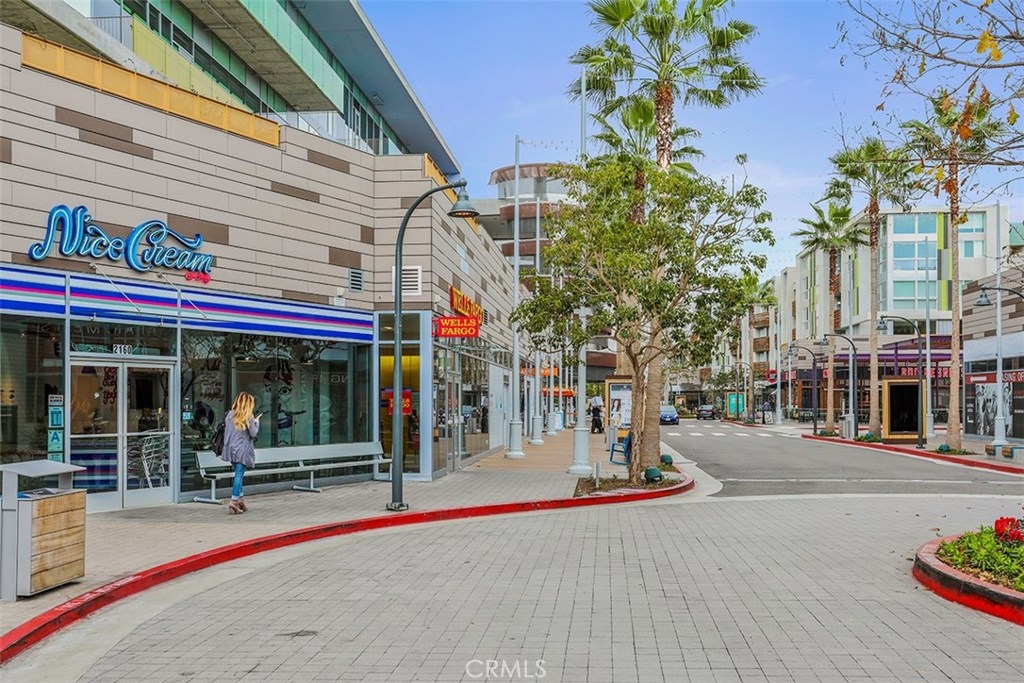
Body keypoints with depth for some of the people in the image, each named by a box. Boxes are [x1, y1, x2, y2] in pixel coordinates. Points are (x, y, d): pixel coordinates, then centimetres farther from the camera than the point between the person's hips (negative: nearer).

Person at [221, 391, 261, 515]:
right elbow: (253, 433, -7)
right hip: (243, 449, -5)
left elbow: (226, 432, 9)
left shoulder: (230, 415, 5)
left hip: (231, 448, 5)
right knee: (239, 475, -4)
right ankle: (234, 501, -9)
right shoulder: (248, 416, -8)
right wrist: (256, 422, 6)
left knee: (239, 474, 16)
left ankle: (240, 499, 18)